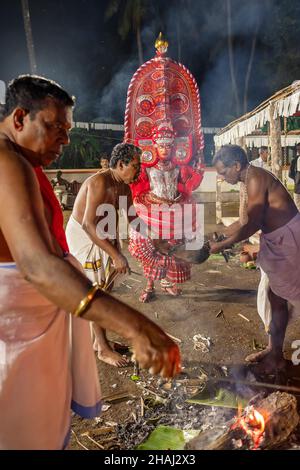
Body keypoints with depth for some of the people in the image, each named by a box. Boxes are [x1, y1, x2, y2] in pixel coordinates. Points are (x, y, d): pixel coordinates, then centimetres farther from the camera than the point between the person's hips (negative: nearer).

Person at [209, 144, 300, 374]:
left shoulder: (256, 179, -20)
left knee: (278, 298, 0)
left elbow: (251, 225, -21)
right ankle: (274, 352, 27)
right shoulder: (248, 181, 10)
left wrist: (222, 245, -14)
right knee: (276, 297, 15)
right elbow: (245, 220, 15)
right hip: (276, 241, 10)